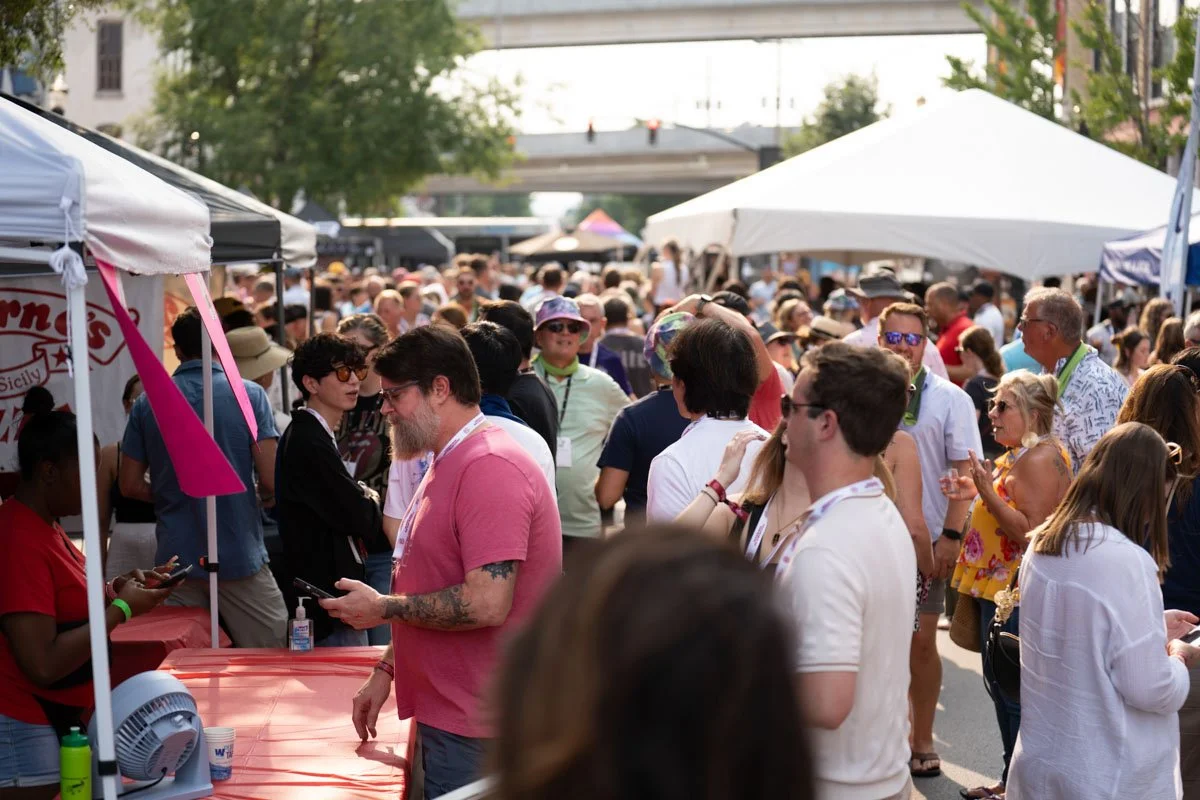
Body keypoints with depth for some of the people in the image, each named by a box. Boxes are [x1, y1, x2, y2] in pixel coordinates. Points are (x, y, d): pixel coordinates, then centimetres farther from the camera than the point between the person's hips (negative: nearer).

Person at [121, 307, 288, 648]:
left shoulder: (147, 403, 3)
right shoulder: (249, 395, -5)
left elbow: (130, 485, 7)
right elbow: (270, 480, -10)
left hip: (176, 557, 3)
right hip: (240, 556, -3)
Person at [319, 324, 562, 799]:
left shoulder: (491, 467, -20)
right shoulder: (448, 465, 15)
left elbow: (486, 603, -27)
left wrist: (383, 608, -15)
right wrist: (387, 671, 16)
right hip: (445, 715, 10)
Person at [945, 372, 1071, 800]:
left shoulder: (1039, 460, -19)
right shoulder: (1023, 455, 14)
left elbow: (1031, 531, -23)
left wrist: (988, 492, -24)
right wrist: (976, 493, 11)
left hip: (1017, 595, -11)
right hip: (1001, 588, 11)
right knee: (1002, 683, 16)